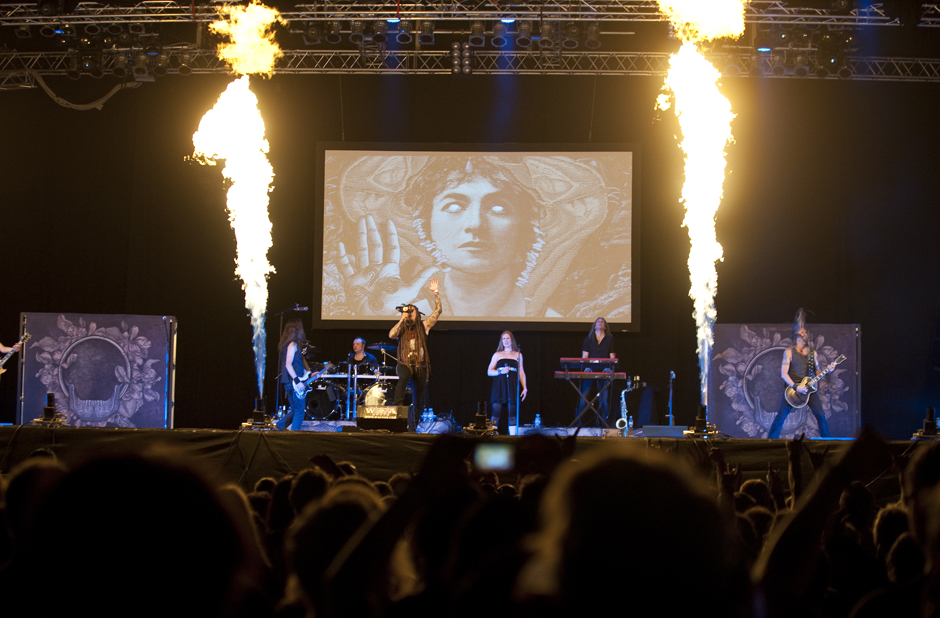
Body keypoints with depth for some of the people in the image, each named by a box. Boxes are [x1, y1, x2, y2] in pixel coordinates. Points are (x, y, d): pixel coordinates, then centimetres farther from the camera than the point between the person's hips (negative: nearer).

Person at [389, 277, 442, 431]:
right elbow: (391, 335, -14)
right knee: (403, 378, -38)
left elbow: (437, 311, 0)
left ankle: (413, 427, 17)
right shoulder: (401, 329, 7)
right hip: (405, 364, -2)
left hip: (420, 365, 2)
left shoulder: (423, 326, 7)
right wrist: (402, 320, -12)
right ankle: (398, 406, -41)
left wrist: (436, 292, -9)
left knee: (418, 396, 6)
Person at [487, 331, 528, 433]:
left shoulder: (518, 355, 16)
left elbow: (521, 373, 14)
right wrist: (500, 372, -9)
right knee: (496, 414, -9)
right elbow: (489, 371, 9)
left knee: (512, 415, -4)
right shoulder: (497, 354, 14)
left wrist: (524, 388, 4)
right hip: (499, 386, -1)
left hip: (513, 386, 1)